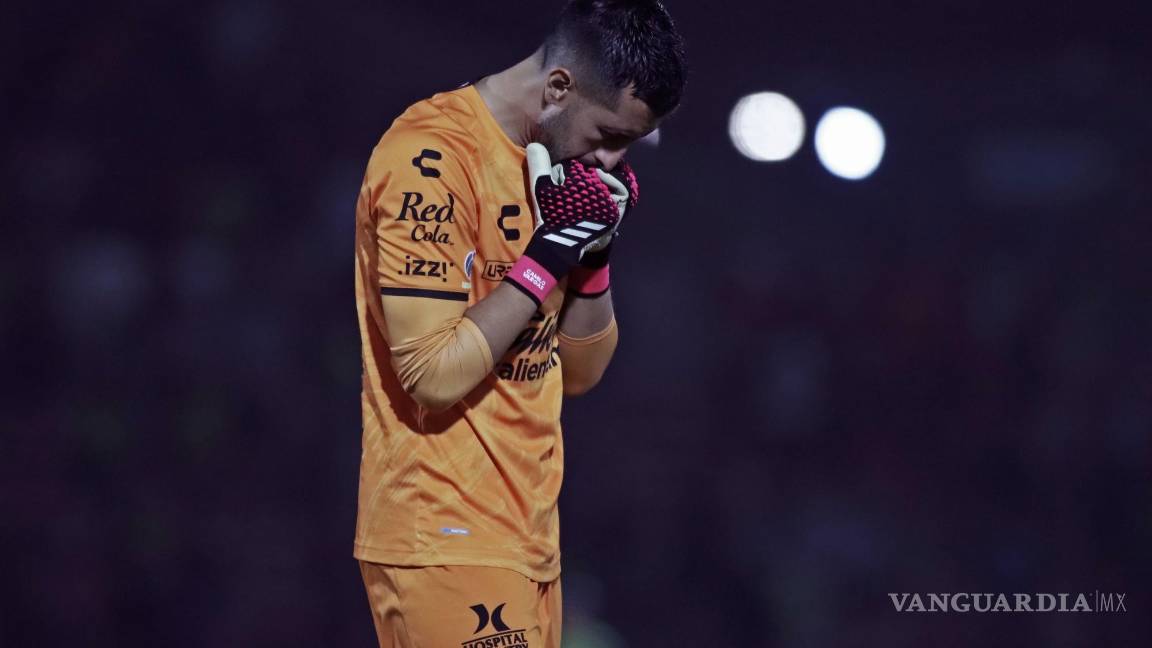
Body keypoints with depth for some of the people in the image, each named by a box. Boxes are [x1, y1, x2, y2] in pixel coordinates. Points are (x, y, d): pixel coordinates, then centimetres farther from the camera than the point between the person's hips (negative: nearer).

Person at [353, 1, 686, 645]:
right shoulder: (433, 156, -14)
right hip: (447, 543, -8)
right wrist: (547, 255, -16)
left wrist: (593, 255, -1)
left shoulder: (554, 162, 12)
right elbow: (435, 374, -20)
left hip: (528, 537, 8)